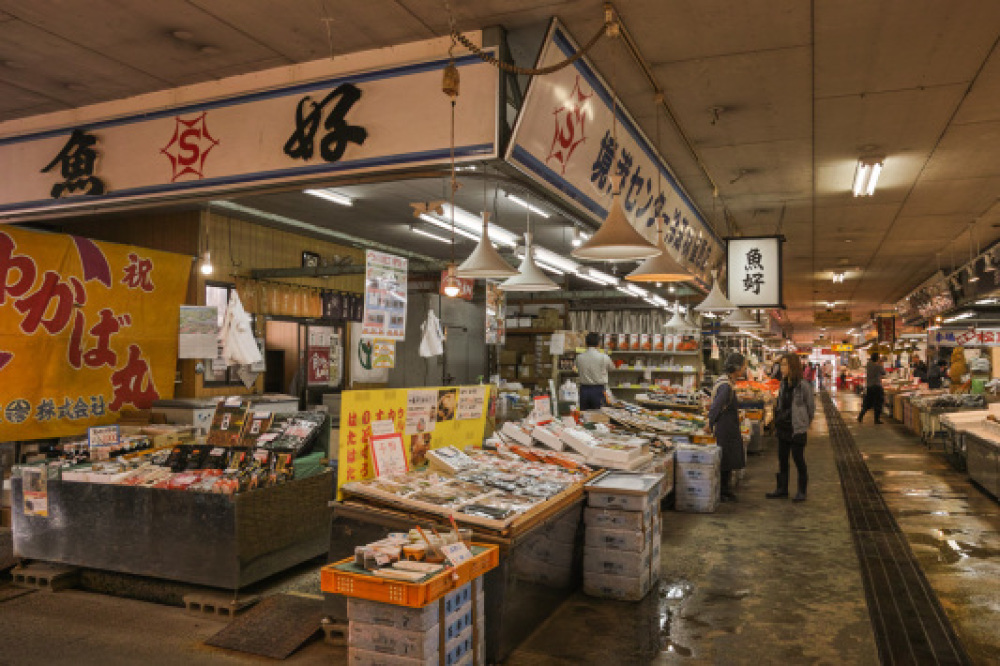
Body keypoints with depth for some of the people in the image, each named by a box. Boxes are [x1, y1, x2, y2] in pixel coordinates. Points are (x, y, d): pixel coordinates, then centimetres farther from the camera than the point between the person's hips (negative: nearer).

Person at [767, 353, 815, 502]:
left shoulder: (803, 386, -15)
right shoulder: (783, 384, 4)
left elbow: (811, 406, -4)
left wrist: (805, 423, 7)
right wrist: (778, 420, 12)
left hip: (797, 430, -7)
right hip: (783, 428, 7)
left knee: (799, 460, 3)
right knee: (782, 459, 14)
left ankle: (802, 491, 16)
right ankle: (782, 488, 26)